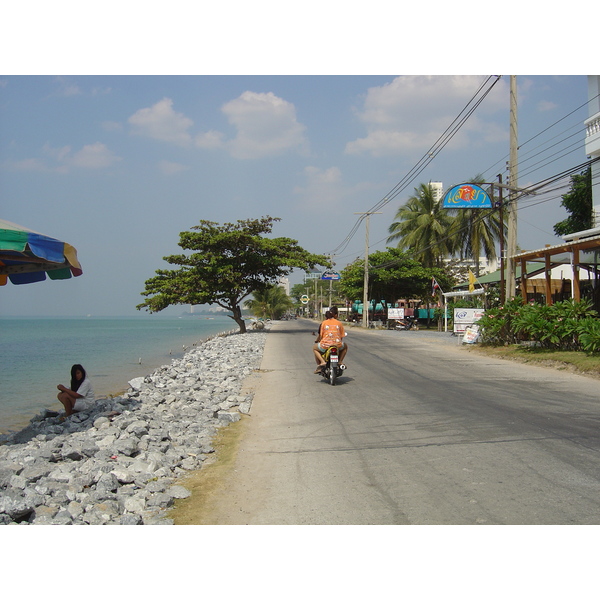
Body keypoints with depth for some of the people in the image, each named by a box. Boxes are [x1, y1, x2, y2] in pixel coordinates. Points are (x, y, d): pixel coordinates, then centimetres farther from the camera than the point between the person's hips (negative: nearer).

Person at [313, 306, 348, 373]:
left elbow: (320, 336, 8)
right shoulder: (339, 323, 10)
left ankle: (322, 362, 6)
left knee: (315, 348, 29)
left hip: (325, 345, -1)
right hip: (338, 345, 1)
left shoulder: (323, 323, 7)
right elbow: (342, 336, 11)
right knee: (345, 346, 35)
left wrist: (316, 342, 28)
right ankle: (340, 361, 19)